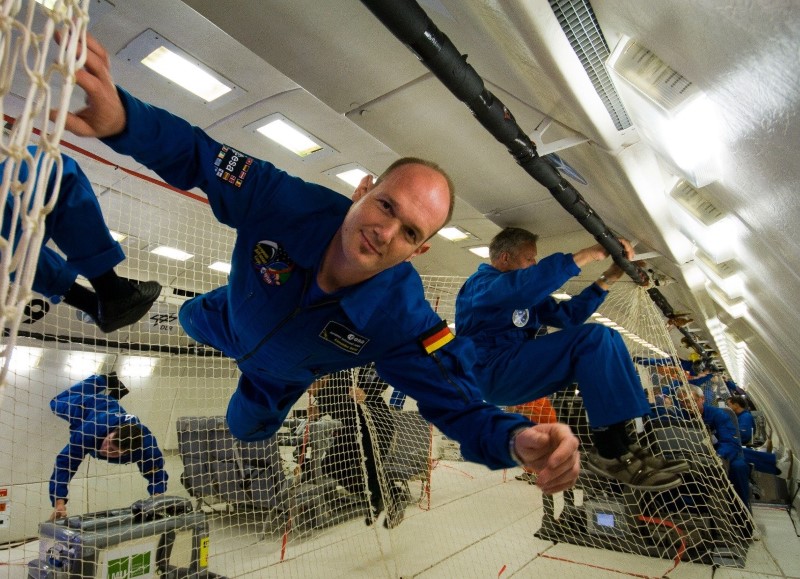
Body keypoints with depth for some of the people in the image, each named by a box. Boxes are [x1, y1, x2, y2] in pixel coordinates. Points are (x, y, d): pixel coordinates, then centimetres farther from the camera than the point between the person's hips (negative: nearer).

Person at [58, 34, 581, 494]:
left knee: (246, 428, 31)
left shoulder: (406, 323, -45)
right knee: (190, 319, 37)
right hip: (233, 321, 1)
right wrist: (123, 119, -55)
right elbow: (194, 154, -33)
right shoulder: (283, 201, -43)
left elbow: (459, 403, -40)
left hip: (285, 372, 0)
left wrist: (516, 438, -62)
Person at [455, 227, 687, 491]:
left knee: (607, 338, 4)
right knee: (593, 337, -22)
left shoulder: (522, 297, 24)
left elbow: (566, 315, 20)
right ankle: (610, 452, -20)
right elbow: (525, 284, -30)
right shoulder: (482, 283, -7)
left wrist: (607, 278, 11)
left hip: (520, 373, 10)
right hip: (493, 374, -10)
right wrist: (587, 254, -28)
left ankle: (622, 444, -5)